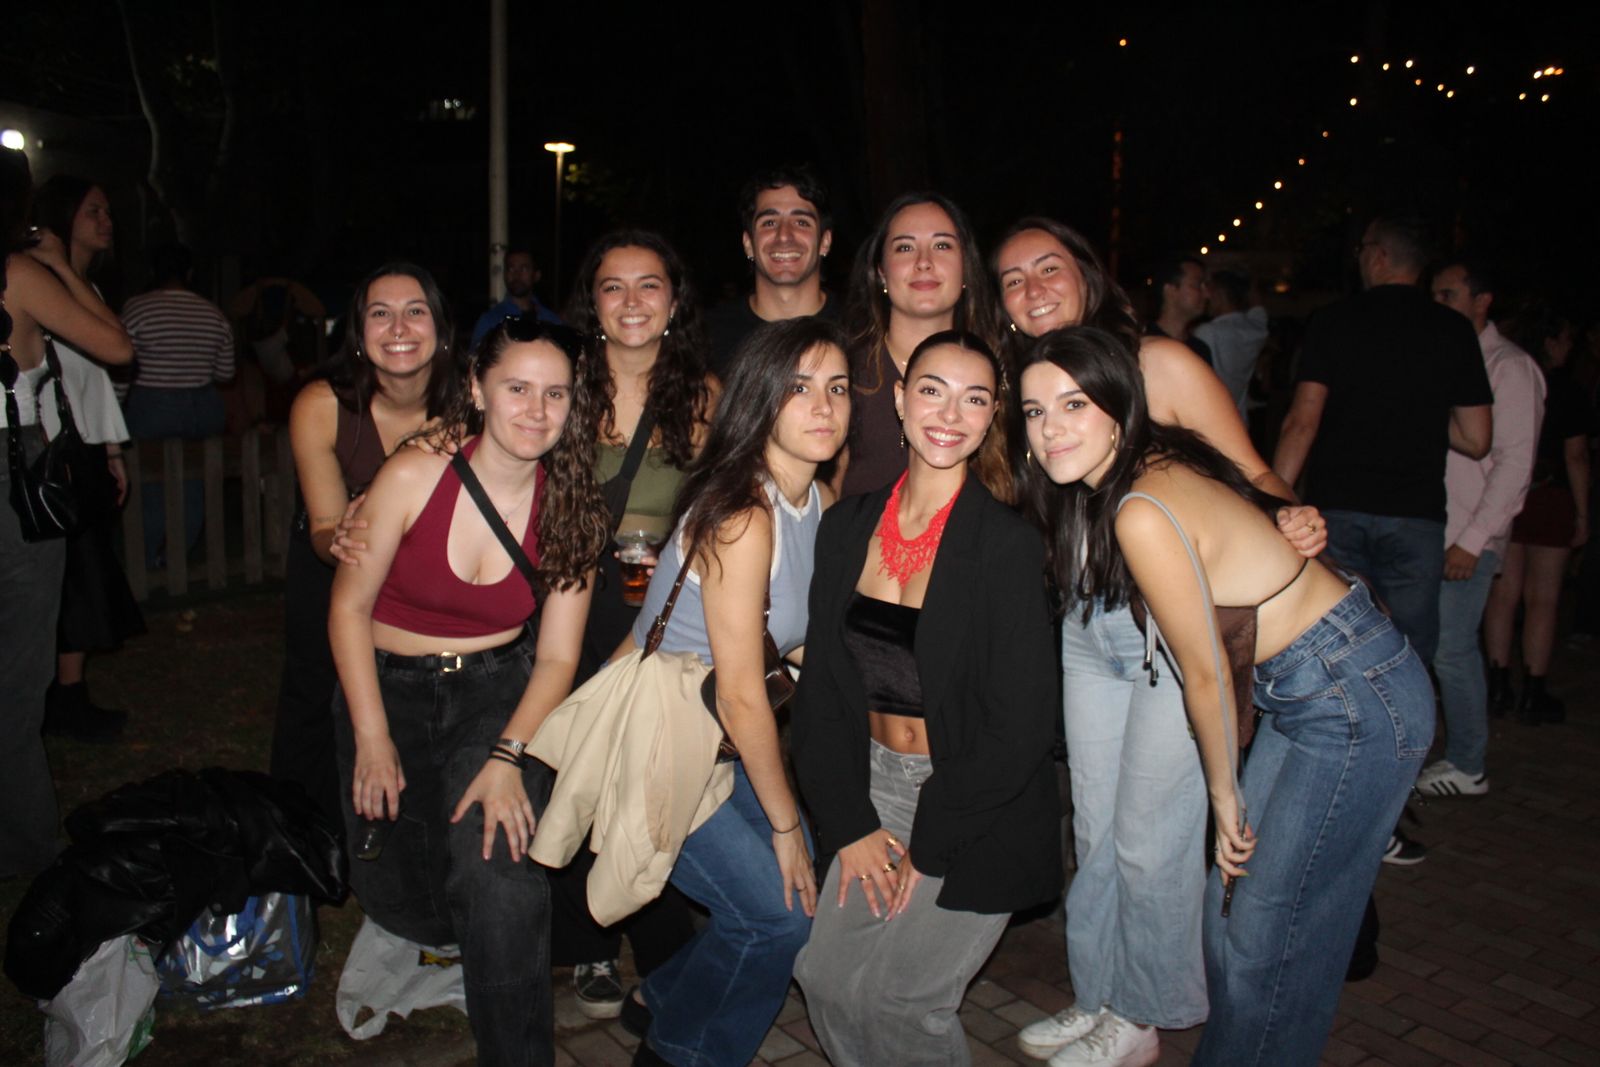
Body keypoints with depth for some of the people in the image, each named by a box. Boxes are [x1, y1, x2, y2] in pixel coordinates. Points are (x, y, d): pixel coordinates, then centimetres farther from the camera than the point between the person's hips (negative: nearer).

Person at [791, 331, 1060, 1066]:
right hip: (877, 784, 5)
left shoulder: (1007, 544, -17)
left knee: (895, 998, -4)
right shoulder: (848, 527, -1)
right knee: (825, 976, 5)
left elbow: (1019, 726, -16)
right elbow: (823, 685, 3)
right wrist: (849, 822, -3)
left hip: (977, 810, -5)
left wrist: (930, 845, -12)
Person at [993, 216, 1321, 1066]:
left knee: (1150, 839, 3)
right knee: (1094, 832, 15)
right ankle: (1099, 997, 35)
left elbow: (1250, 473, -9)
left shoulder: (1161, 363, -11)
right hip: (1088, 634, 5)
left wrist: (1291, 519, -28)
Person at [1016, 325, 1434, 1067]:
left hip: (1359, 698, -9)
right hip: (1303, 692, 9)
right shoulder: (1155, 468, 5)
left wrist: (1226, 795, 1)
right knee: (1230, 902, 16)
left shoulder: (1142, 512, -23)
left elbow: (1205, 674, -14)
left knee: (1269, 936, 1)